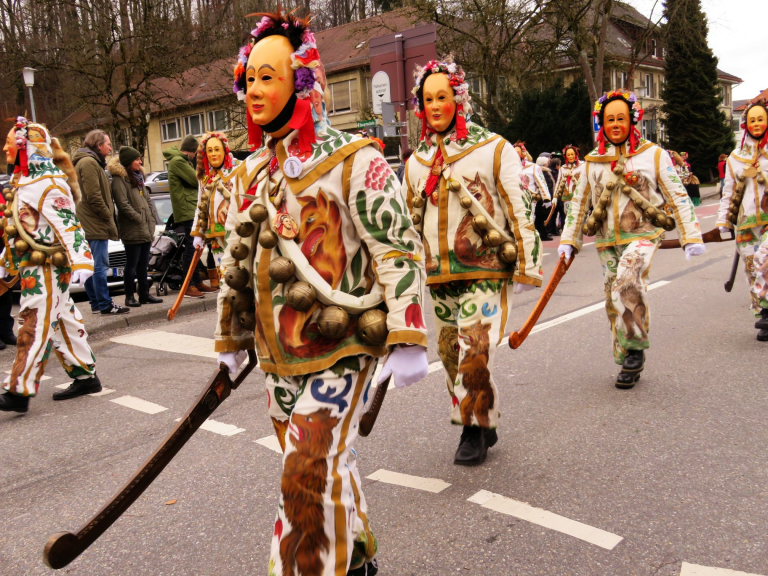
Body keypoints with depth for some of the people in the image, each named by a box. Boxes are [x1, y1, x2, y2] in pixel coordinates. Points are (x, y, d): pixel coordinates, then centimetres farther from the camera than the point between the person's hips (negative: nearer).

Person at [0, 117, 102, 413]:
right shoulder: (25, 181, 16)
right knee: (62, 321, 13)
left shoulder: (47, 183, -14)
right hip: (35, 267, 10)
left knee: (35, 326, -8)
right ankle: (85, 375, 22)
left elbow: (67, 224, -22)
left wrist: (78, 261, -28)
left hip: (47, 267, -10)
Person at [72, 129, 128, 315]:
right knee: (100, 265, -9)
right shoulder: (89, 162, -12)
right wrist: (108, 216, -11)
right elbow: (94, 196, -19)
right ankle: (105, 304, -6)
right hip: (96, 224, -11)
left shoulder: (92, 162, 22)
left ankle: (96, 303, 17)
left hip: (90, 224, 11)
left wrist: (108, 216, 16)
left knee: (92, 265, 12)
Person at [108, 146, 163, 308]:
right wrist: (140, 219, -14)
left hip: (146, 230, 8)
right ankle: (130, 296, 6)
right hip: (132, 232, -8)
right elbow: (123, 204, -17)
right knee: (132, 264, -1)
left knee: (143, 264, 12)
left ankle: (144, 294, 19)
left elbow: (148, 200, 19)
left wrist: (152, 219, 7)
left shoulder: (138, 177, 19)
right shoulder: (119, 179, -9)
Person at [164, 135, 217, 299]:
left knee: (194, 248, 13)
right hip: (187, 210, -10)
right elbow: (197, 180, -13)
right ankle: (189, 286, -9)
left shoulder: (182, 161, 21)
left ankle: (197, 282, 19)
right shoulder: (177, 161, -11)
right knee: (191, 247, -11)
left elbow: (193, 180, 17)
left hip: (192, 209, 10)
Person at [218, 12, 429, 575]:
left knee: (312, 476, -10)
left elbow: (399, 249, -14)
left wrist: (407, 340, -19)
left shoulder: (351, 159, -11)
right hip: (279, 354, 7)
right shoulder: (251, 173, 10)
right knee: (323, 467, 19)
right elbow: (238, 262, 17)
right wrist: (231, 341, 22)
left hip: (342, 349, -7)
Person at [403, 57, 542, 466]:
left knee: (475, 355, -12)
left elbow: (518, 210, -3)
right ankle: (481, 426, 28)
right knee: (451, 356, 10)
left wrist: (526, 267, -6)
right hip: (439, 276, 6)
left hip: (484, 271, -5)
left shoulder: (493, 148, -2)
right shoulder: (416, 161, 12)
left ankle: (476, 430, 9)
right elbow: (410, 220, 20)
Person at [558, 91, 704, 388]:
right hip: (607, 241, 4)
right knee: (614, 302, 5)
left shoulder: (653, 154, 1)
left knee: (626, 281, -30)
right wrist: (568, 240, 13)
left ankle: (635, 348, -14)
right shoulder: (593, 161, 10)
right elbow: (579, 203, 17)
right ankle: (628, 364, 20)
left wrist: (691, 236, -3)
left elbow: (677, 197, 2)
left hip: (642, 234, -4)